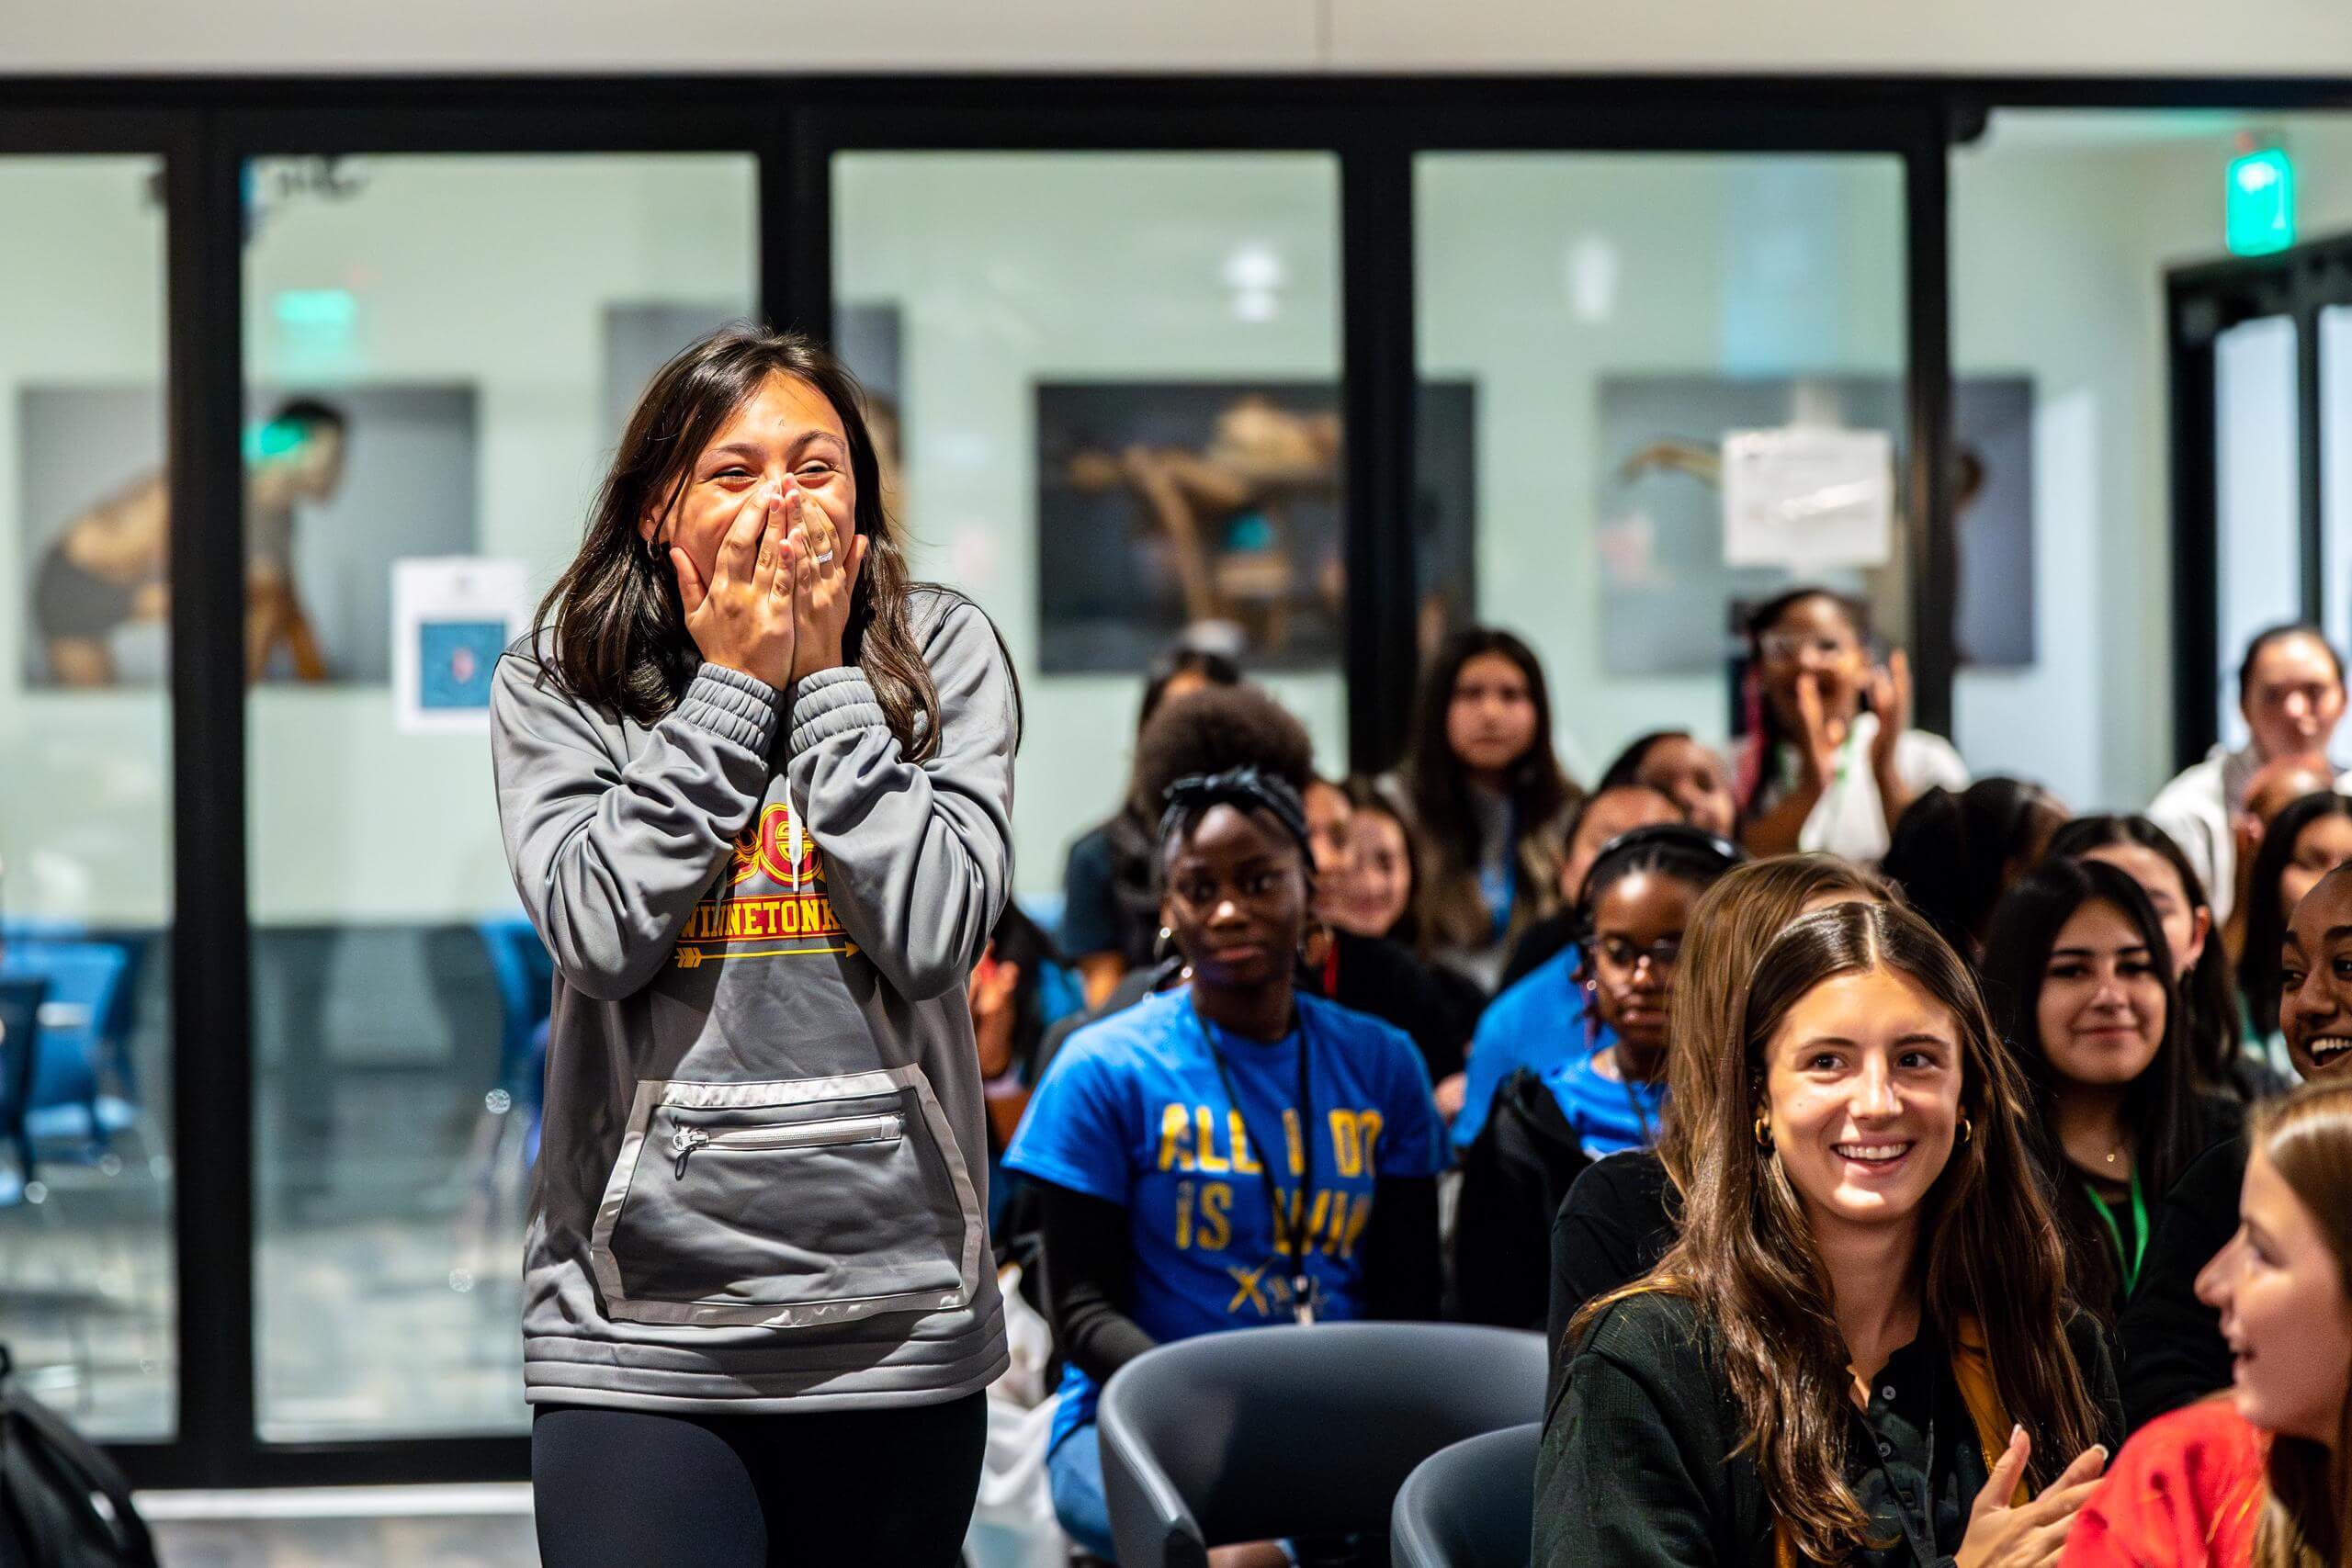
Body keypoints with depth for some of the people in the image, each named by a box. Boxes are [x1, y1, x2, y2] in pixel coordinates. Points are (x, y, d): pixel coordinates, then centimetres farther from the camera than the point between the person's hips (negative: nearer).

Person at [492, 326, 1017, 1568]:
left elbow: (935, 931, -9)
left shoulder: (940, 653, 2)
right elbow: (599, 931, -12)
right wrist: (734, 685, -9)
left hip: (898, 1314, 2)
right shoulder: (555, 685, 2)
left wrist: (828, 682, -8)